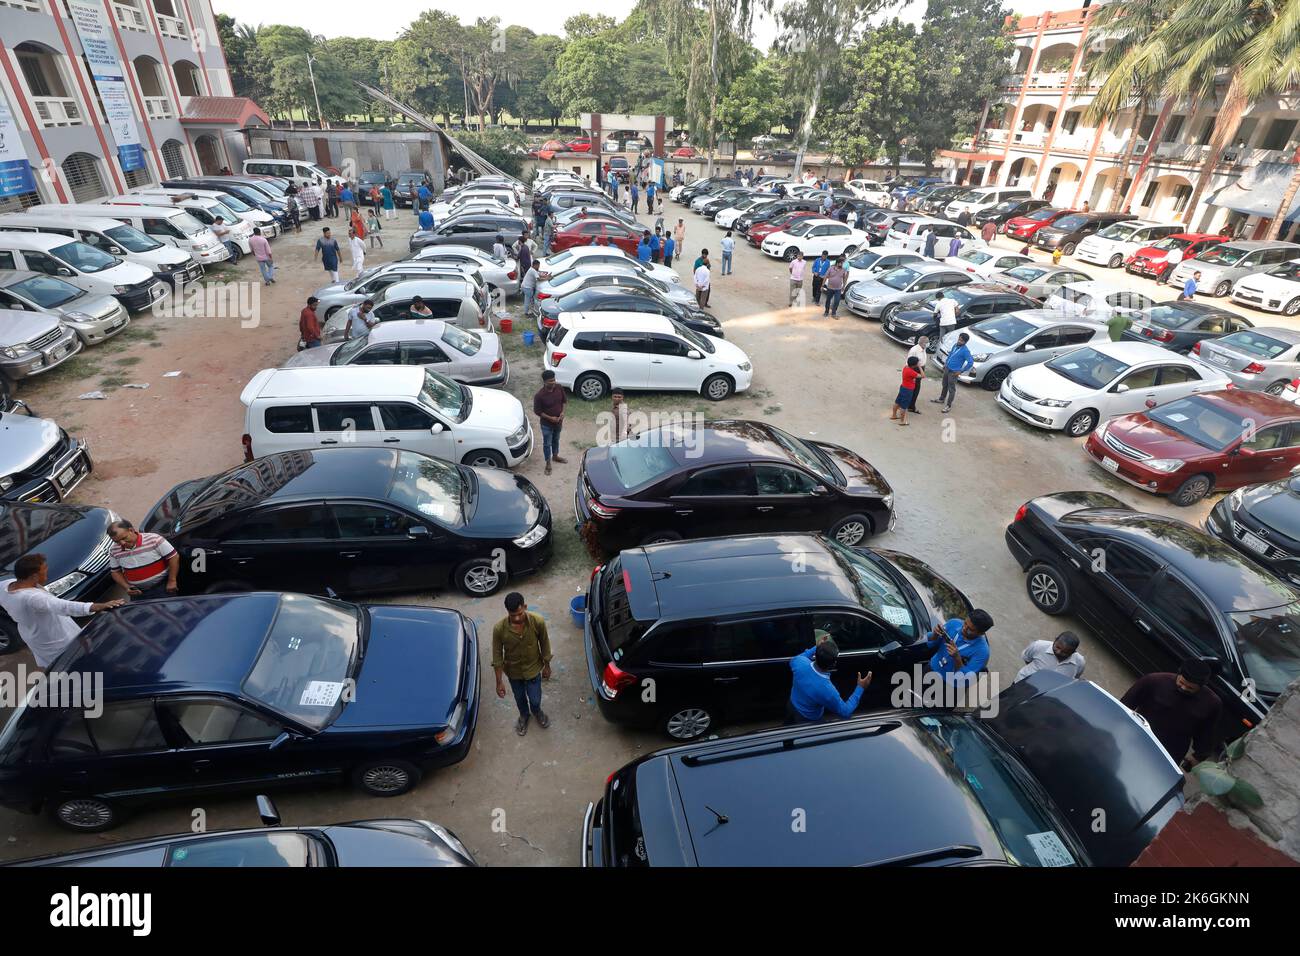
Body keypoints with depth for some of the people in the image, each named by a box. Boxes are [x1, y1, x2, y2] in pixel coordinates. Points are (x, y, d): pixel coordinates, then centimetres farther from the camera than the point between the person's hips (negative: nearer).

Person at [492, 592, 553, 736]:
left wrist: (547, 666, 1)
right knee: (519, 698, 26)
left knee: (535, 699, 19)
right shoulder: (499, 628, -31)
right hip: (513, 671, 0)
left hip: (533, 668, 0)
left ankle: (537, 712, 56)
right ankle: (524, 715, 60)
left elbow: (544, 644, -11)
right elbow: (497, 656, -16)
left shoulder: (538, 621, -30)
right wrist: (499, 681, -9)